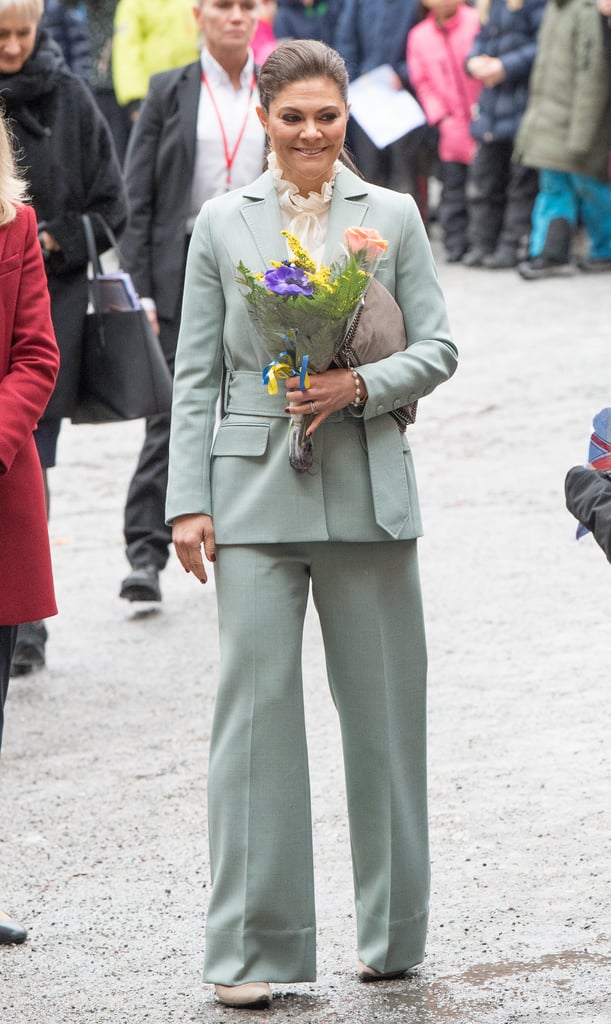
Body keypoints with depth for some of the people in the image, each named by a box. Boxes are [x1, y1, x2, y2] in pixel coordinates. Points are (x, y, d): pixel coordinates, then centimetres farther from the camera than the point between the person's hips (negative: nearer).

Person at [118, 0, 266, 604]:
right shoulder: (170, 92, 3)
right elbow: (136, 198, 0)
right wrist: (139, 290, -9)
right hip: (184, 271, -2)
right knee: (171, 415, -8)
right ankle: (146, 553, -9)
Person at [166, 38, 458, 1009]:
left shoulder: (393, 216, 6)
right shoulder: (223, 222, 6)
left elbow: (437, 347, 5)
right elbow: (195, 373, 6)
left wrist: (359, 385, -13)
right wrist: (187, 502, -1)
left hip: (367, 487, 1)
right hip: (255, 490, -1)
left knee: (383, 708, 7)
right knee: (254, 703, -5)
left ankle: (392, 931, 21)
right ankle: (250, 947, 0)